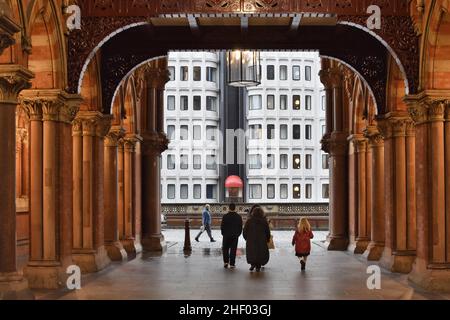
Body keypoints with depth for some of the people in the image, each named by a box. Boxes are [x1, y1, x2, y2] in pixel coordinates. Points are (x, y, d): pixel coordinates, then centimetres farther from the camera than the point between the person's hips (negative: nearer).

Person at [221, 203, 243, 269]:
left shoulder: (225, 216, -9)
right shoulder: (239, 217, -3)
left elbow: (222, 227, -4)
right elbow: (240, 227, 3)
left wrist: (223, 233, 11)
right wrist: (238, 234, 15)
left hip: (226, 235, -1)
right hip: (235, 236, 1)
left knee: (225, 249, 13)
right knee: (233, 249, 4)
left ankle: (226, 262, 2)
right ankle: (232, 264, 3)